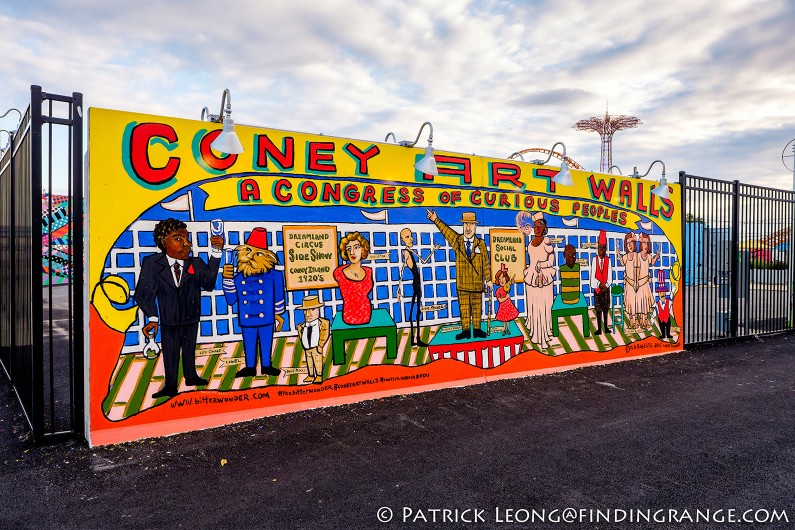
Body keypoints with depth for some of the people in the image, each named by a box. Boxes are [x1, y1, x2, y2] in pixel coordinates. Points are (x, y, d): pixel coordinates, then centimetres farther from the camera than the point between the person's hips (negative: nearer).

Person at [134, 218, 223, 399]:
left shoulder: (196, 263, -8)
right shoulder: (152, 263, -13)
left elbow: (209, 282, -24)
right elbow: (145, 293, -13)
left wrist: (216, 252, -31)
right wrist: (152, 317, -24)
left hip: (191, 318, 2)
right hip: (168, 319, -2)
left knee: (189, 349, 18)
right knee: (170, 352, 10)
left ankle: (191, 376, 38)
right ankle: (170, 386, 24)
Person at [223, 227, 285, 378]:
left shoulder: (272, 276, -6)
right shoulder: (238, 278, -1)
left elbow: (278, 297, 1)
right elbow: (231, 300, 1)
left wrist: (278, 314, 5)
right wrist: (227, 279, -6)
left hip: (266, 319, -2)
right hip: (247, 321, 2)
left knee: (266, 343, 10)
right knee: (249, 344, 12)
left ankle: (266, 366, 25)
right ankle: (250, 367, 26)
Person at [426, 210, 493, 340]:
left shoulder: (481, 244, 2)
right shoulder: (457, 241, 4)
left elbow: (486, 263, 5)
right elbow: (446, 230, 0)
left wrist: (488, 280, 7)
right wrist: (436, 220, -12)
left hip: (477, 282, 0)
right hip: (462, 282, 1)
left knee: (477, 307, 7)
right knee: (464, 307, 5)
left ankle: (477, 329, 16)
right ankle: (466, 330, 12)